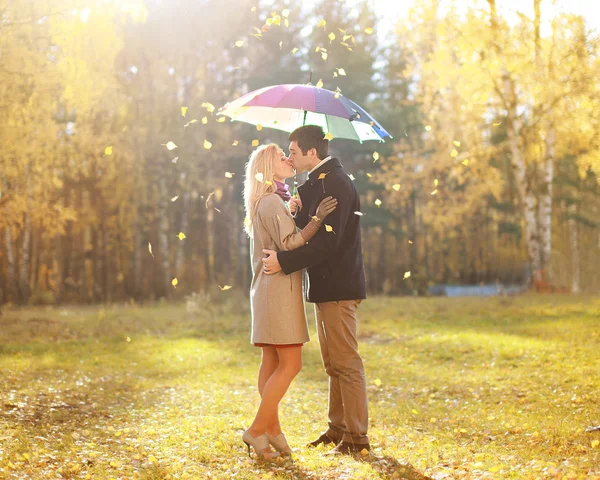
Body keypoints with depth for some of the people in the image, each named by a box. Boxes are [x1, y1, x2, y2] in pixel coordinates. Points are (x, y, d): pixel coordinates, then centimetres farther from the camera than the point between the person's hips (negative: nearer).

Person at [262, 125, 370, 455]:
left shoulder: (335, 183, -16)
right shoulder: (315, 184, 17)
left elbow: (327, 241, -23)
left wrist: (284, 261, -21)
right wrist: (297, 209, -2)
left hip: (338, 288, -11)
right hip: (325, 287, 11)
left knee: (346, 363, -6)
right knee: (333, 364, 16)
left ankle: (356, 437, 0)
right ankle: (338, 428, 25)